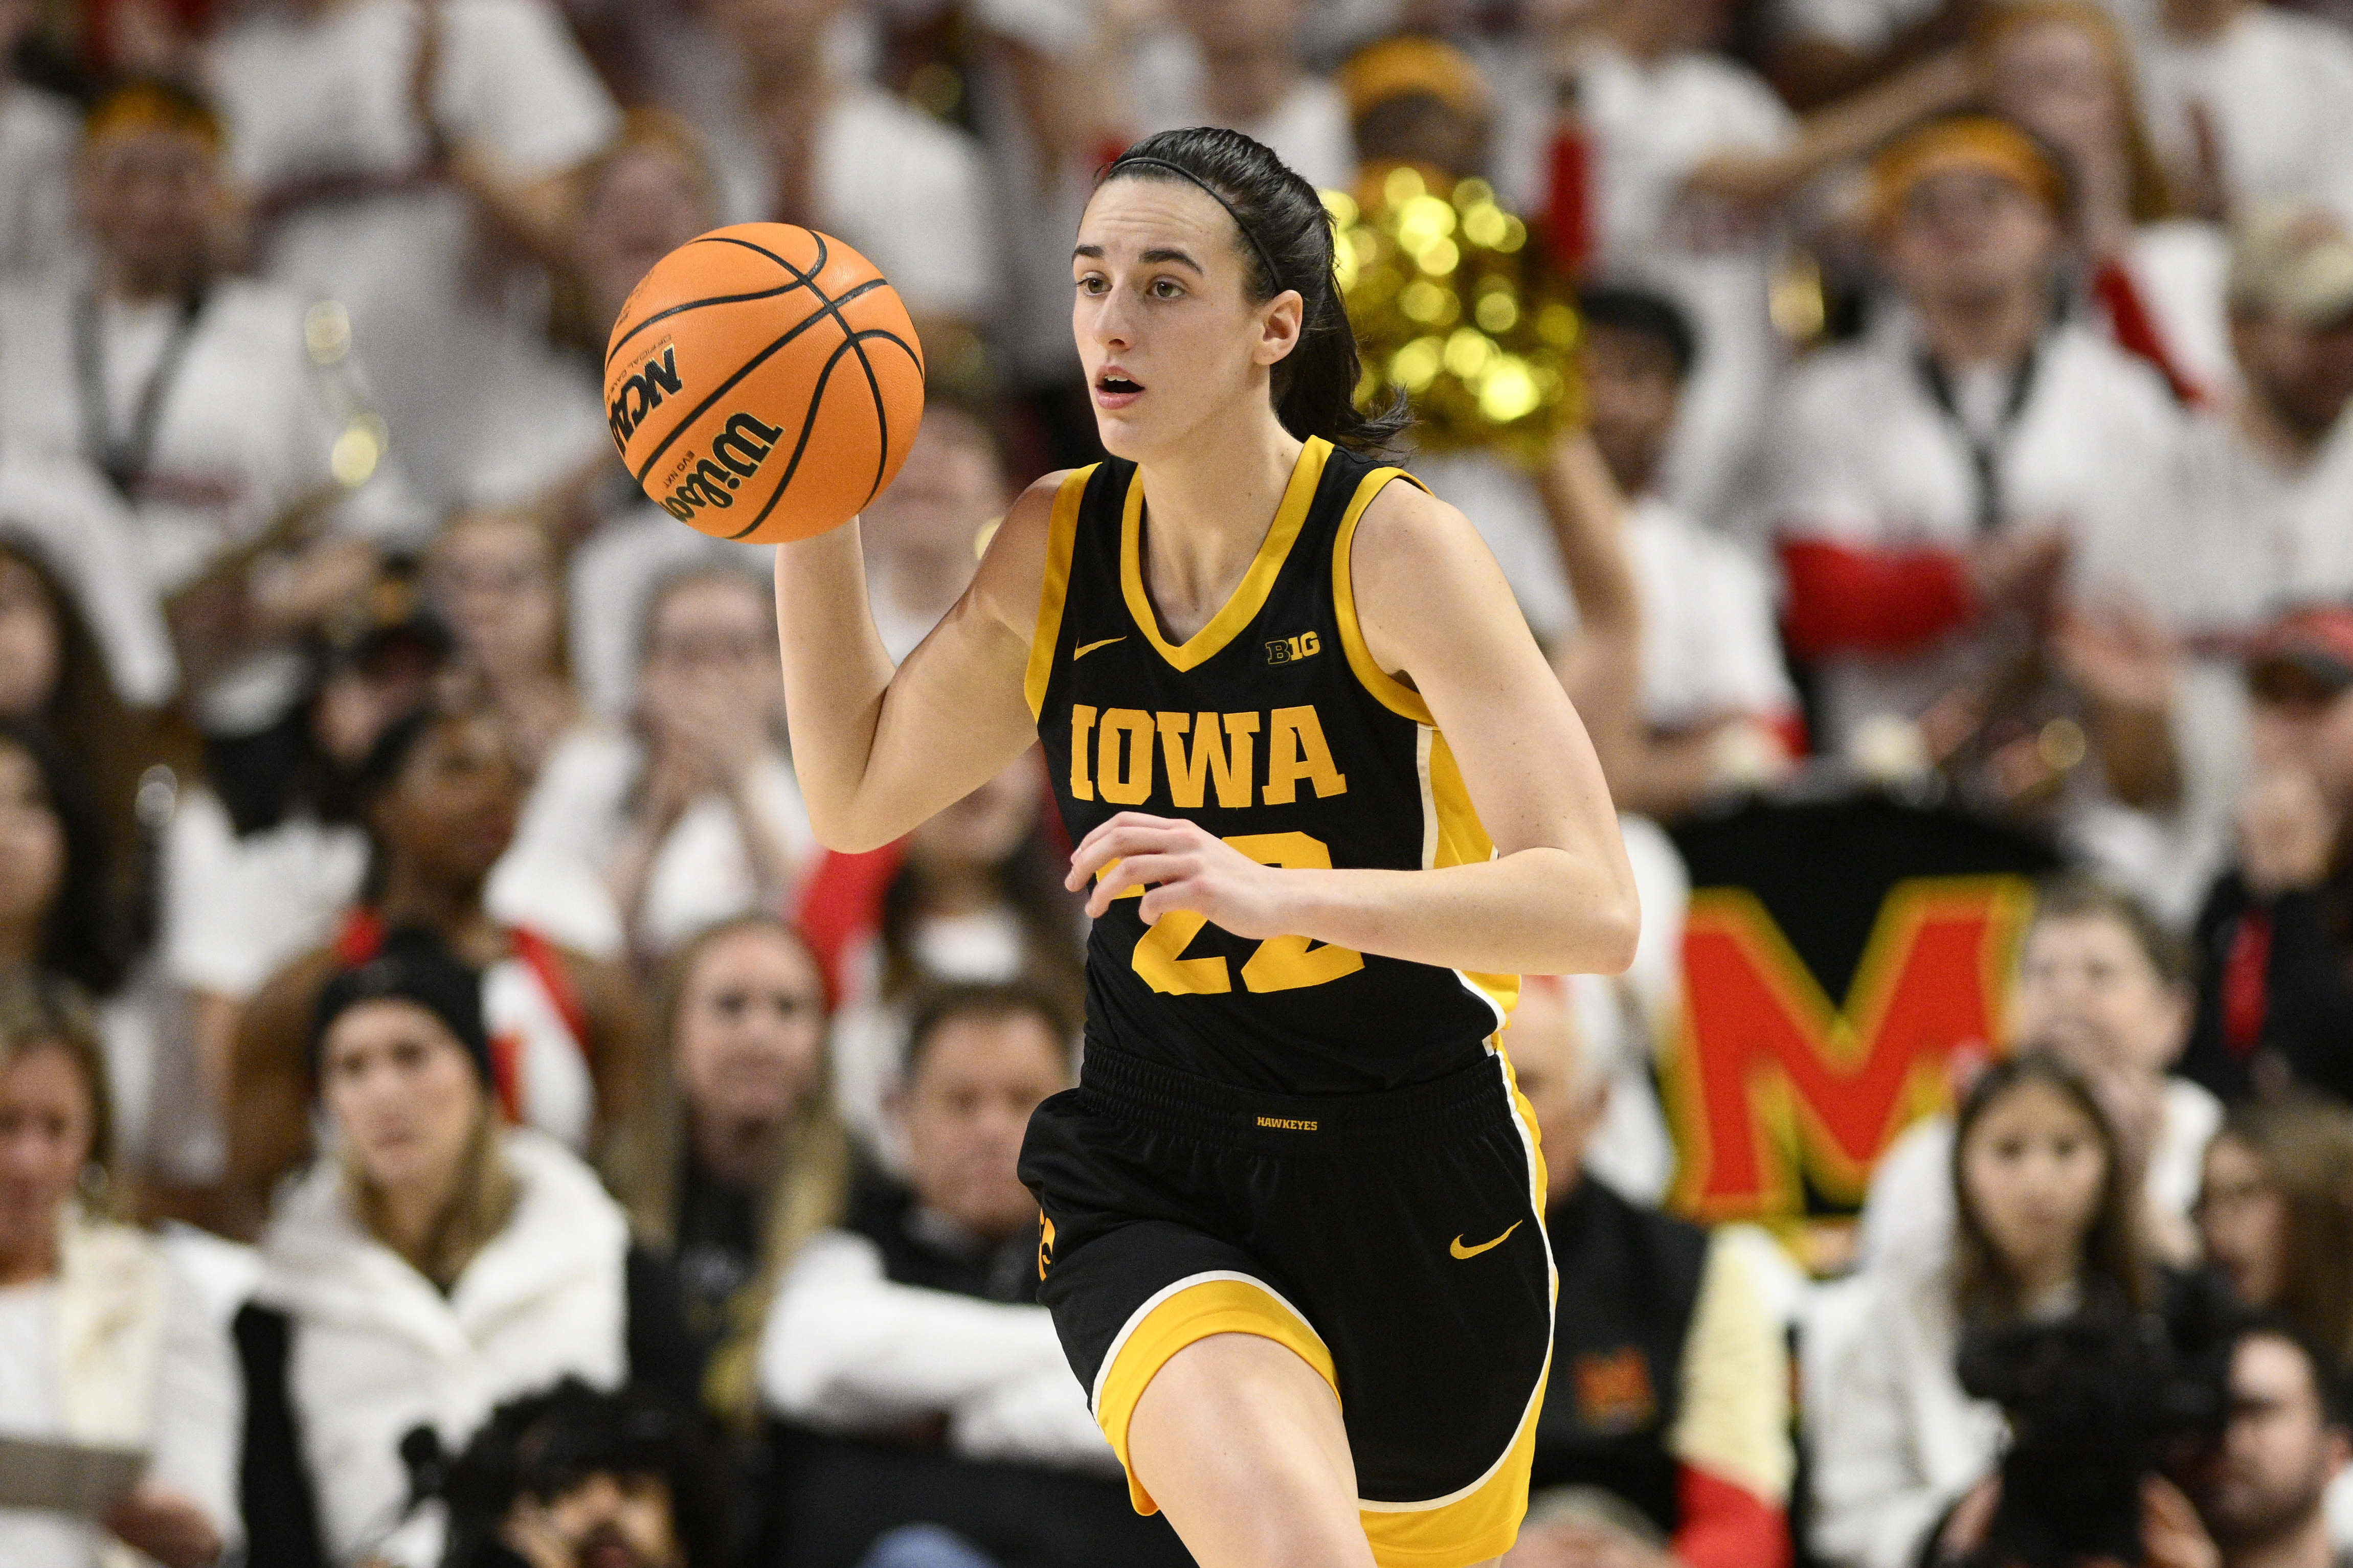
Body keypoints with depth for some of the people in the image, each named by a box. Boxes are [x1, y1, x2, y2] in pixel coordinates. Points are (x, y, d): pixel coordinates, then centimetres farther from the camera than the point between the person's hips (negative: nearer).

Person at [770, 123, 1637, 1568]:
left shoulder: (1394, 550, -14)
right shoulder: (1053, 549, 0)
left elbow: (1594, 910, -22)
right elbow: (859, 794, 17)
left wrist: (1275, 893, -35)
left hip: (1409, 1177, -1)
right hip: (1155, 1190, 1)